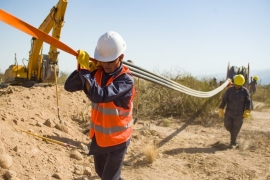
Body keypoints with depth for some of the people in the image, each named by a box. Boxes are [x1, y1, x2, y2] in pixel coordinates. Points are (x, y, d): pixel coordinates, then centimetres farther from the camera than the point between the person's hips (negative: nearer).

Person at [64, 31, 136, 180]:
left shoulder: (126, 80, -25)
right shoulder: (97, 71, -6)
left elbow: (99, 96, -38)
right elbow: (69, 86, -9)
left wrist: (84, 70, -34)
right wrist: (83, 68, -23)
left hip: (117, 138, -6)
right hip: (98, 135, 7)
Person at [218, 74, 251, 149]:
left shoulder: (245, 91, -6)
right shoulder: (229, 90, -5)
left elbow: (248, 102, -10)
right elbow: (224, 100, -3)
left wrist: (247, 111, -24)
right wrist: (221, 110, -7)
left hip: (239, 115, -1)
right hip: (229, 113, 2)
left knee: (235, 130, 5)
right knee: (227, 126, 6)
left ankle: (233, 143, 21)